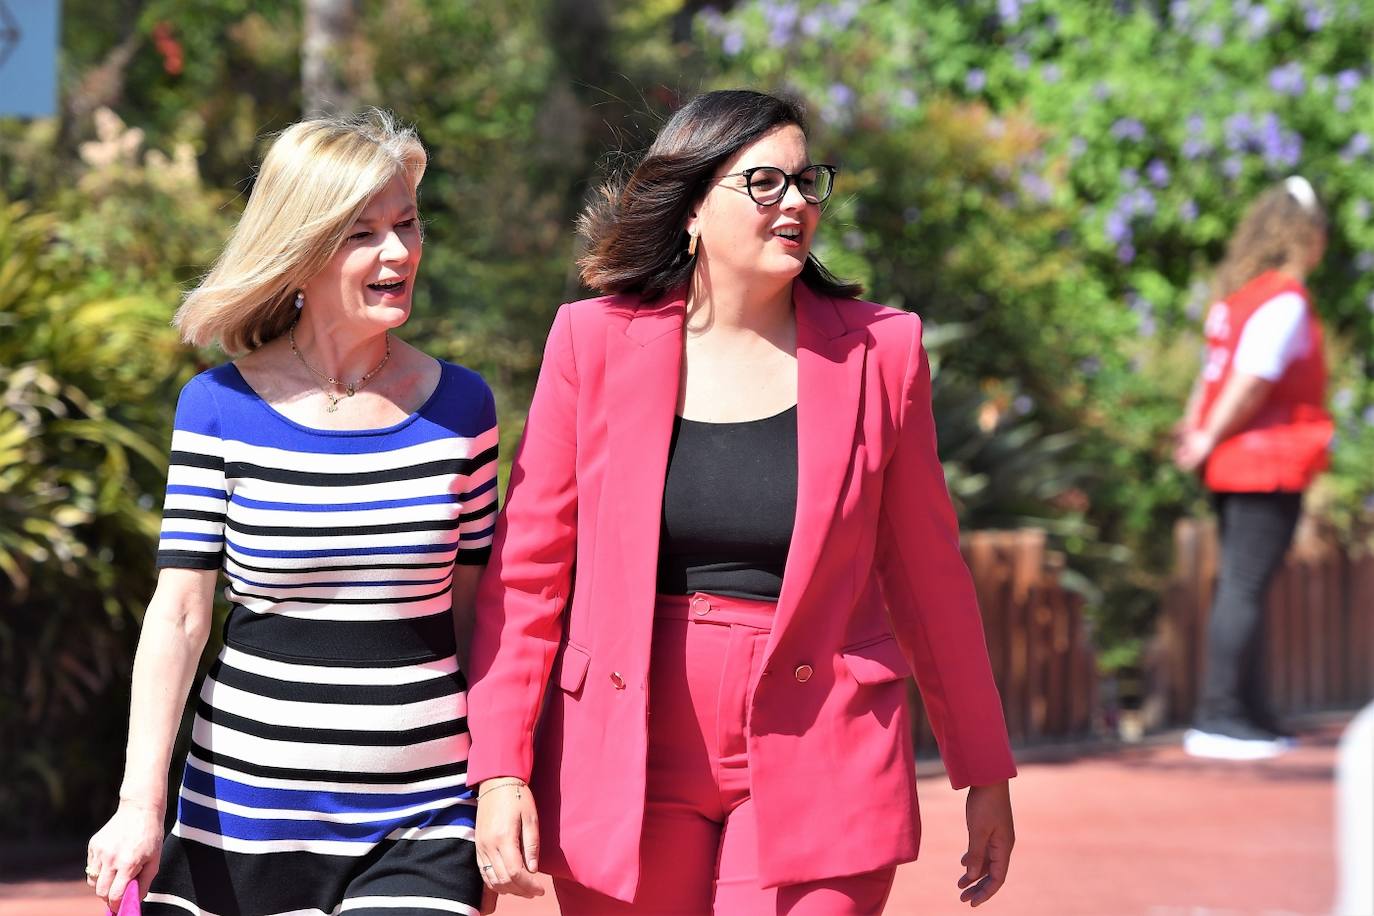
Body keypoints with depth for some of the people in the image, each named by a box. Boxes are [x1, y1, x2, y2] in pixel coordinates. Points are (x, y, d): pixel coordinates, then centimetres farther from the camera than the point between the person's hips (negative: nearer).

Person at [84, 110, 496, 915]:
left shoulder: (460, 407, 3)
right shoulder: (221, 407, -1)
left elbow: (473, 614, 9)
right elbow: (178, 616, -1)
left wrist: (496, 797, 8)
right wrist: (141, 806, -8)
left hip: (419, 823, 0)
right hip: (244, 813, 0)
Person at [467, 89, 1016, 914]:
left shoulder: (878, 350, 1)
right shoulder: (597, 342, 0)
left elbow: (928, 574, 7)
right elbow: (528, 568, 2)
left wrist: (986, 774, 11)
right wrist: (500, 771, -5)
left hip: (816, 777, -1)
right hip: (623, 770, 1)